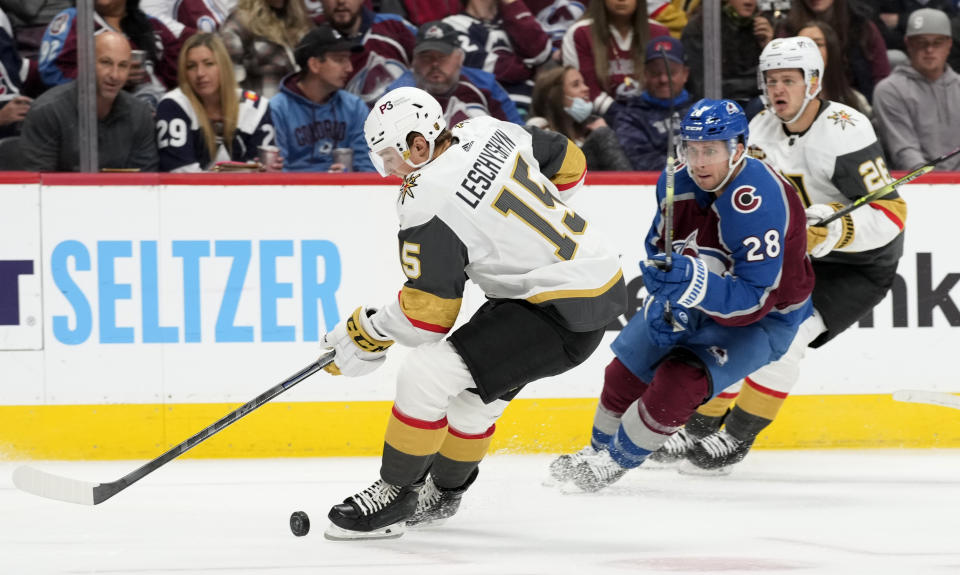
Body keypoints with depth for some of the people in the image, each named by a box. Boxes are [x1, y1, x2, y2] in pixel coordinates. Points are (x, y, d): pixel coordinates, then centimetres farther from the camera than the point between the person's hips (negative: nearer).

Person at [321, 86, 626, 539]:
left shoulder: (428, 205, -19)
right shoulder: (487, 131, 2)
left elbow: (429, 317, -15)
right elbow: (568, 165, 16)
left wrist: (370, 331, 2)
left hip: (564, 314, -10)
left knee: (425, 376, -12)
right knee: (471, 391, 23)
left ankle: (395, 494, 2)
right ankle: (443, 494, 42)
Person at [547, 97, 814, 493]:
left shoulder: (760, 204, -37)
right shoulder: (677, 181, -14)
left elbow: (754, 300, -37)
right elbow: (658, 246, 4)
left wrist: (694, 283, -50)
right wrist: (663, 300, -12)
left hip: (764, 317, -7)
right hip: (690, 302, 7)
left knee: (679, 382, -24)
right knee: (625, 371, 10)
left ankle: (616, 461, -2)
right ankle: (598, 448, 37)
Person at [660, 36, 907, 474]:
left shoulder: (846, 133, -27)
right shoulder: (764, 129, -4)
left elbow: (891, 214, -29)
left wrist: (834, 231, -43)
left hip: (863, 265, -8)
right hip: (799, 256, 8)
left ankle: (737, 439, -9)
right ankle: (698, 432, 14)